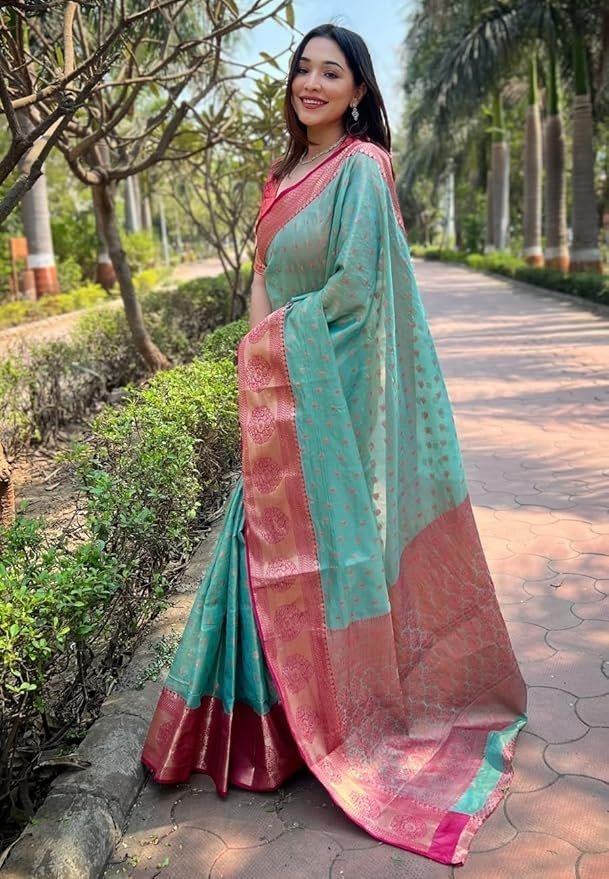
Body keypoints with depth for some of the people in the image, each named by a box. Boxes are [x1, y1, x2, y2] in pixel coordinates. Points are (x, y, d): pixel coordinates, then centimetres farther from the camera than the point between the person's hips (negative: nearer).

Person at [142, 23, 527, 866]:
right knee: (272, 536, 13)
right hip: (275, 386, 8)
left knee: (320, 536, 2)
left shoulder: (359, 167, -10)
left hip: (325, 385, -8)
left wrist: (280, 329, -8)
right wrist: (259, 329, 1)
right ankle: (280, 701, 31)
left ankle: (344, 708, 22)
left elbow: (354, 282, -18)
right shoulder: (287, 171, 15)